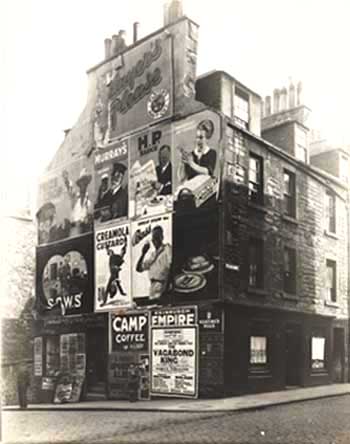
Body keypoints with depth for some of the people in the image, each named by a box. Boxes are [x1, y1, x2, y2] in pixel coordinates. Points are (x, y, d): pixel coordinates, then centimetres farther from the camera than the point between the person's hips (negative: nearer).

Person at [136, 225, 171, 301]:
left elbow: (171, 265, -11)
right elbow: (139, 268, 20)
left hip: (163, 284, -7)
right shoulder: (151, 254, 22)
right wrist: (143, 253, 10)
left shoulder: (167, 248, 2)